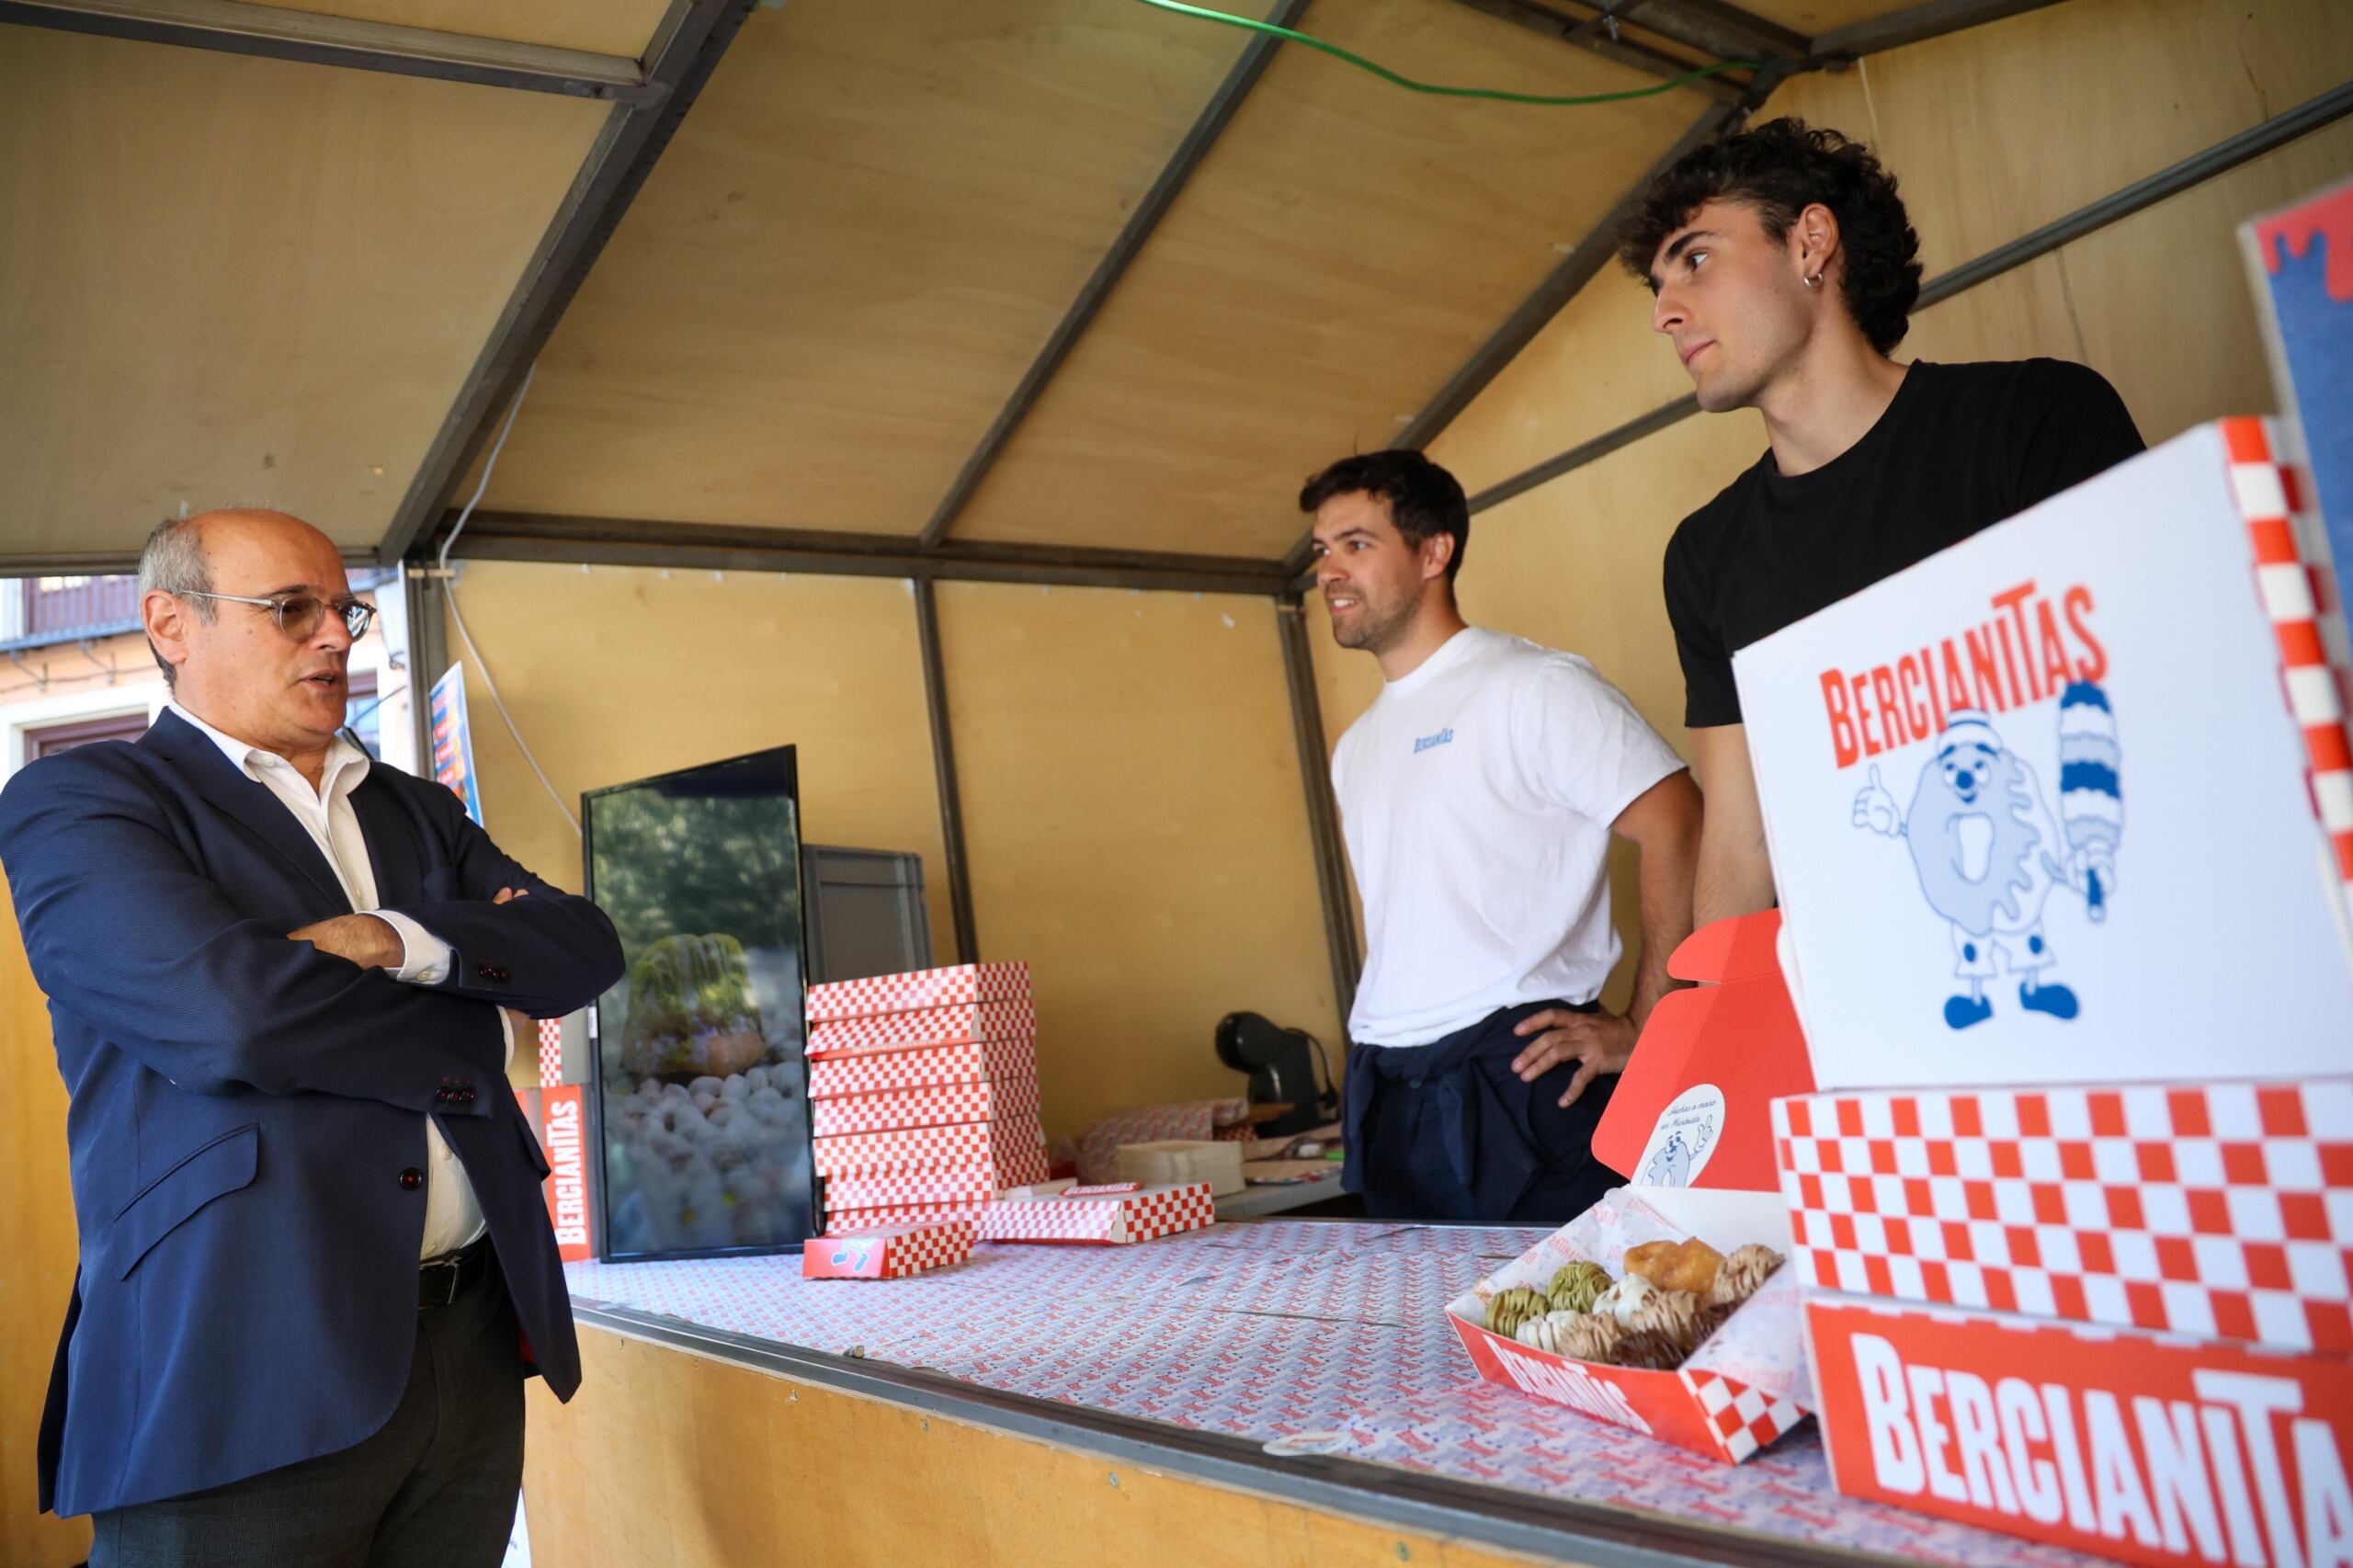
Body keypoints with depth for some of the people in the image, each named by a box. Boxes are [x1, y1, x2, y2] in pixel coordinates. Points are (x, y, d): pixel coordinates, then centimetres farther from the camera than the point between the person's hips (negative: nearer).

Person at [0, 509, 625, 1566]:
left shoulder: (420, 814, 18)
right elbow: (226, 1011, -18)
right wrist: (477, 1034, -5)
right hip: (243, 1374, -5)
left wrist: (406, 940, -13)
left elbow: (586, 949, 4)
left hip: (475, 1348, 6)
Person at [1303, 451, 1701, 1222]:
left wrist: (1642, 1029, -14)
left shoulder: (1533, 686, -6)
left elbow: (1681, 828, -13)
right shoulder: (1354, 750, 18)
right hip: (1387, 1099, 7)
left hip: (1516, 1080, -7)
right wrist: (1380, 1061, 12)